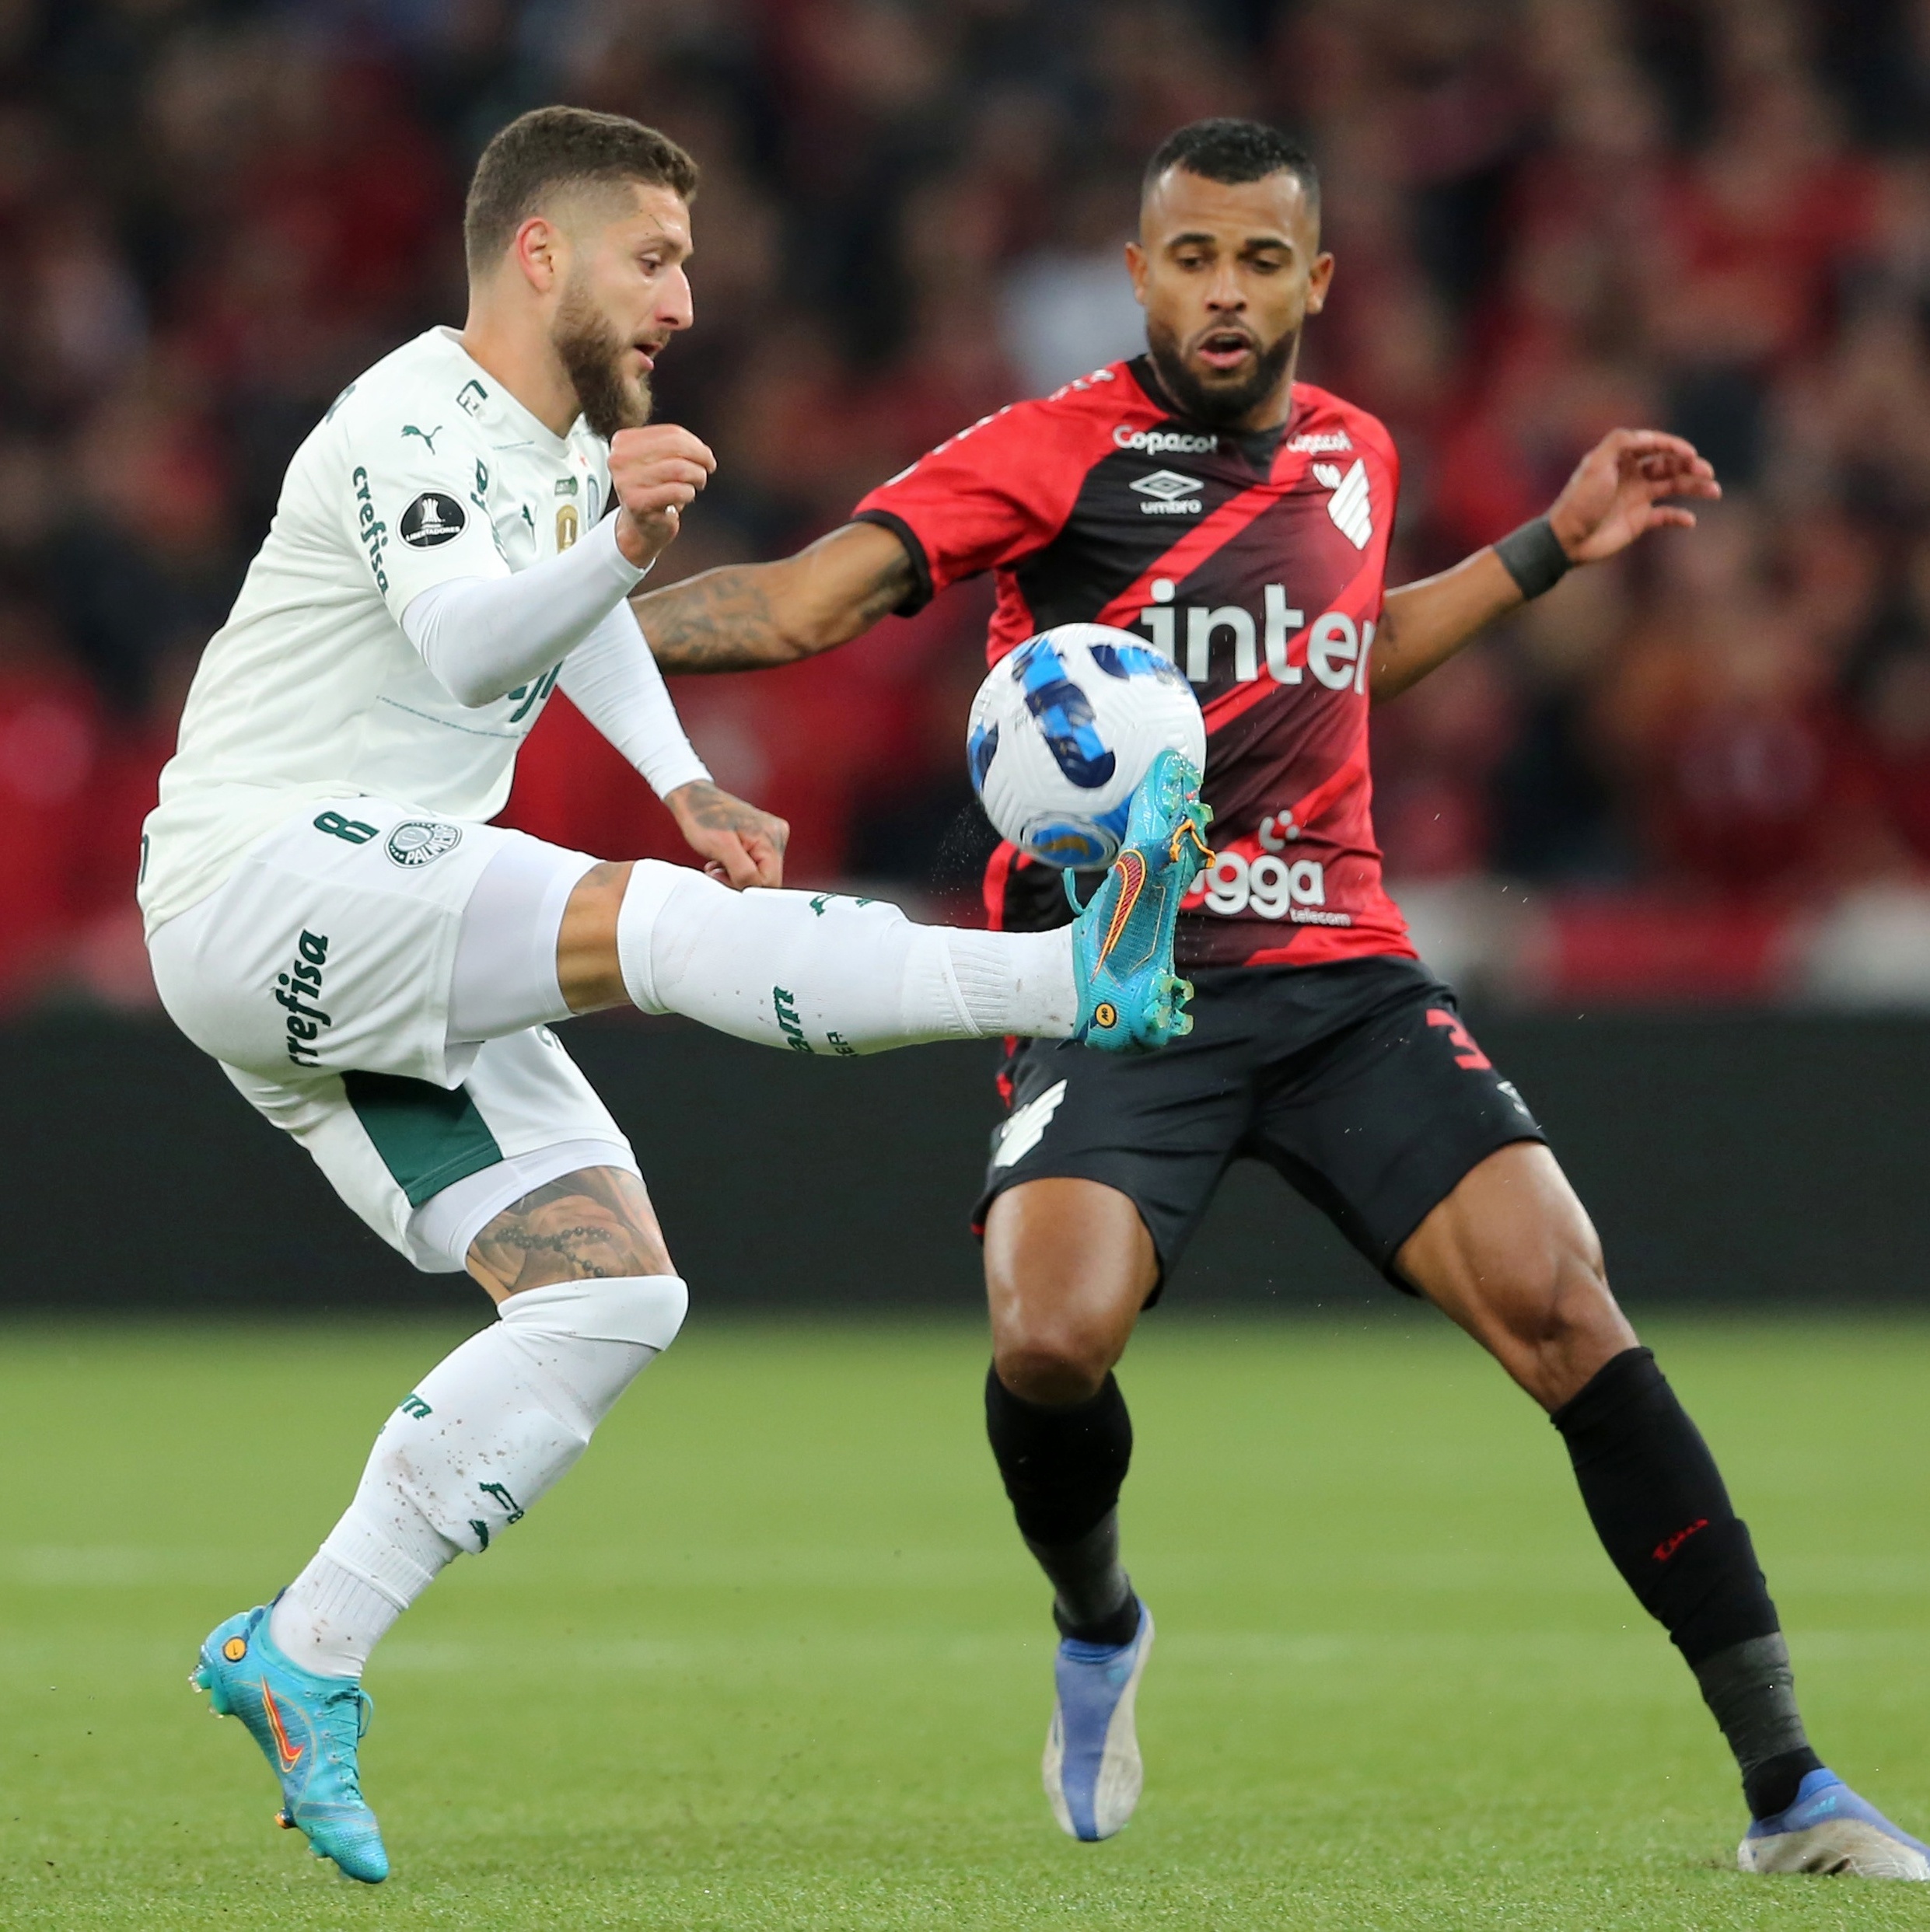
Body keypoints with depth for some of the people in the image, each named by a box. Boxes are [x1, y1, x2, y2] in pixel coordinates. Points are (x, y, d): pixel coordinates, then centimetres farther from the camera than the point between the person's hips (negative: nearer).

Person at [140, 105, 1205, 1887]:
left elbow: (581, 621, 35)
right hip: (261, 885, -10)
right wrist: (622, 541, -51)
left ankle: (306, 1657, 0)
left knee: (614, 1295, -2)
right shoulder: (414, 425, -15)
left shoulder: (567, 434, 14)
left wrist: (684, 781, 20)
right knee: (638, 920, -31)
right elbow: (468, 643, -34)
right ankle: (1080, 971, -43)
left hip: (384, 967, 10)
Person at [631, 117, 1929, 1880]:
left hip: (1342, 973, 4)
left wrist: (1552, 547, 30)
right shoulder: (1055, 454, -3)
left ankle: (1788, 1785, -9)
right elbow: (800, 603, -12)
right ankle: (1098, 1633, 11)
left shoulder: (1353, 456, 14)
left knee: (1562, 1304, -14)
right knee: (1052, 1344, -27)